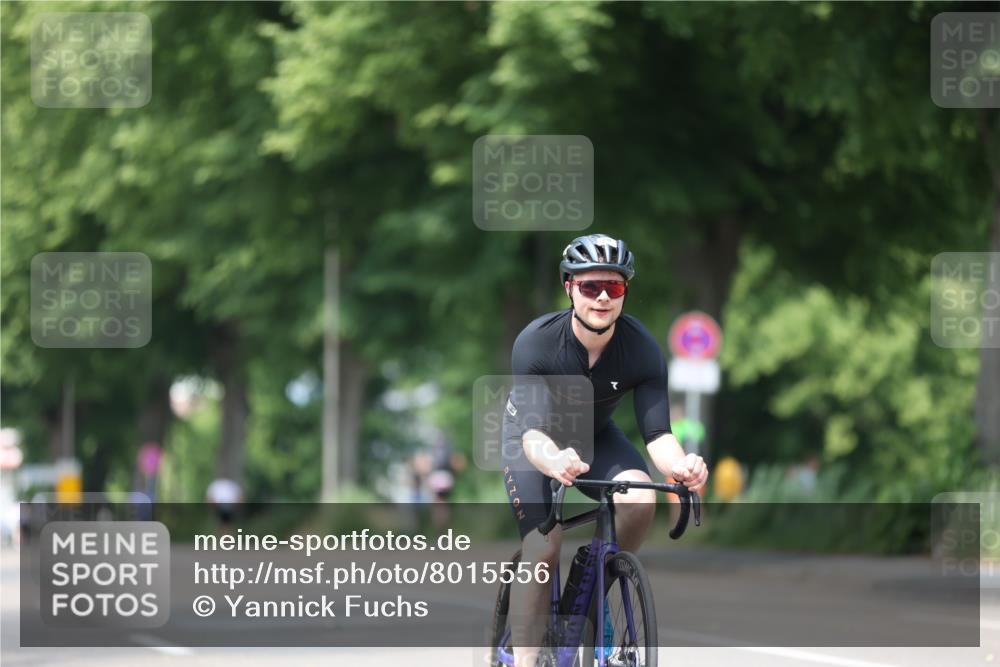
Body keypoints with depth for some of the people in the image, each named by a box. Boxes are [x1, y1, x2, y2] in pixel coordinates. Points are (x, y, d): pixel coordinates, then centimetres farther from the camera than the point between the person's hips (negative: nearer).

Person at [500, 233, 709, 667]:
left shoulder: (642, 349, -26)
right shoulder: (536, 343, -32)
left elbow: (657, 432, -30)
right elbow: (533, 432, -40)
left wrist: (680, 466, -54)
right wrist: (553, 461, -64)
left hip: (594, 435, 2)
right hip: (533, 437, -2)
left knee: (639, 499, -27)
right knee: (542, 549, -21)